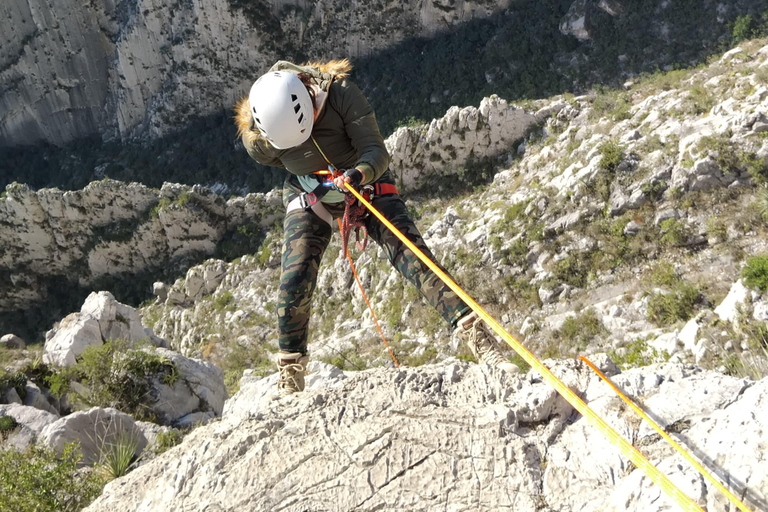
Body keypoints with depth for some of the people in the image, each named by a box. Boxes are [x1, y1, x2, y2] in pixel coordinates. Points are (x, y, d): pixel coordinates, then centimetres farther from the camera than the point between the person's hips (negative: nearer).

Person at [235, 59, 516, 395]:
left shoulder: (339, 92, -29)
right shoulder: (254, 134, -22)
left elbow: (376, 151, -30)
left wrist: (361, 172, -51)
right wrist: (312, 172, -1)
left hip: (365, 184, -1)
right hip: (309, 197, 1)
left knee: (414, 257, -16)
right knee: (293, 285, -12)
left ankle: (480, 340, -16)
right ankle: (290, 377, 8)